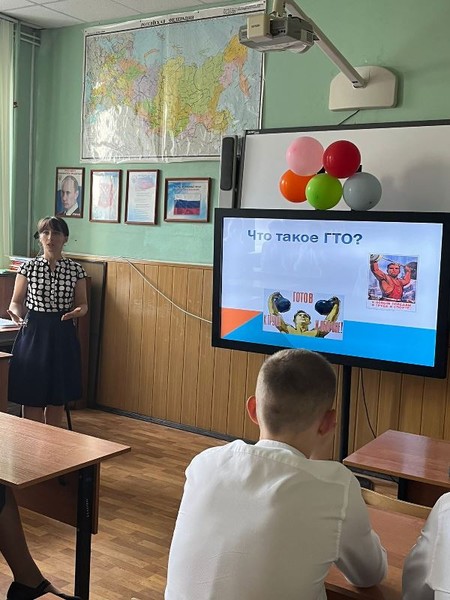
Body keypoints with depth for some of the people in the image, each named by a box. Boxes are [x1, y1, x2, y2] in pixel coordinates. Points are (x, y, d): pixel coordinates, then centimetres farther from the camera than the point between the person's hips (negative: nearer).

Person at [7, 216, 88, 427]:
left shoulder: (76, 270, -1)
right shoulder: (28, 267, -2)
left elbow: (82, 303, 5)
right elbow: (17, 301, 4)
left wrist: (77, 311, -17)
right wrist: (16, 314, -18)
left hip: (63, 335, 1)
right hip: (33, 333, -1)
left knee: (58, 397, 10)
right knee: (32, 396, 1)